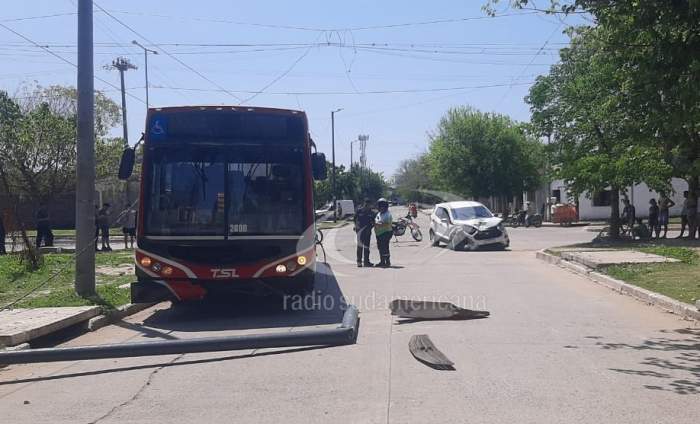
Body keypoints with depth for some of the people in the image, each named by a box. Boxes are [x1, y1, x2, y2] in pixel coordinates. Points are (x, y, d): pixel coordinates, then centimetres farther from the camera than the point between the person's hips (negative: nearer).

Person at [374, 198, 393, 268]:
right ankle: (382, 262, 24)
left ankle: (388, 262, -6)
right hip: (379, 234, 9)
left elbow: (387, 224, -23)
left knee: (385, 248, -12)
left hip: (386, 233, -9)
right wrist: (375, 224, 6)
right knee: (380, 247, 14)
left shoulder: (387, 214, -13)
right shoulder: (379, 213, 16)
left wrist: (378, 224, -25)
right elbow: (376, 221, 28)